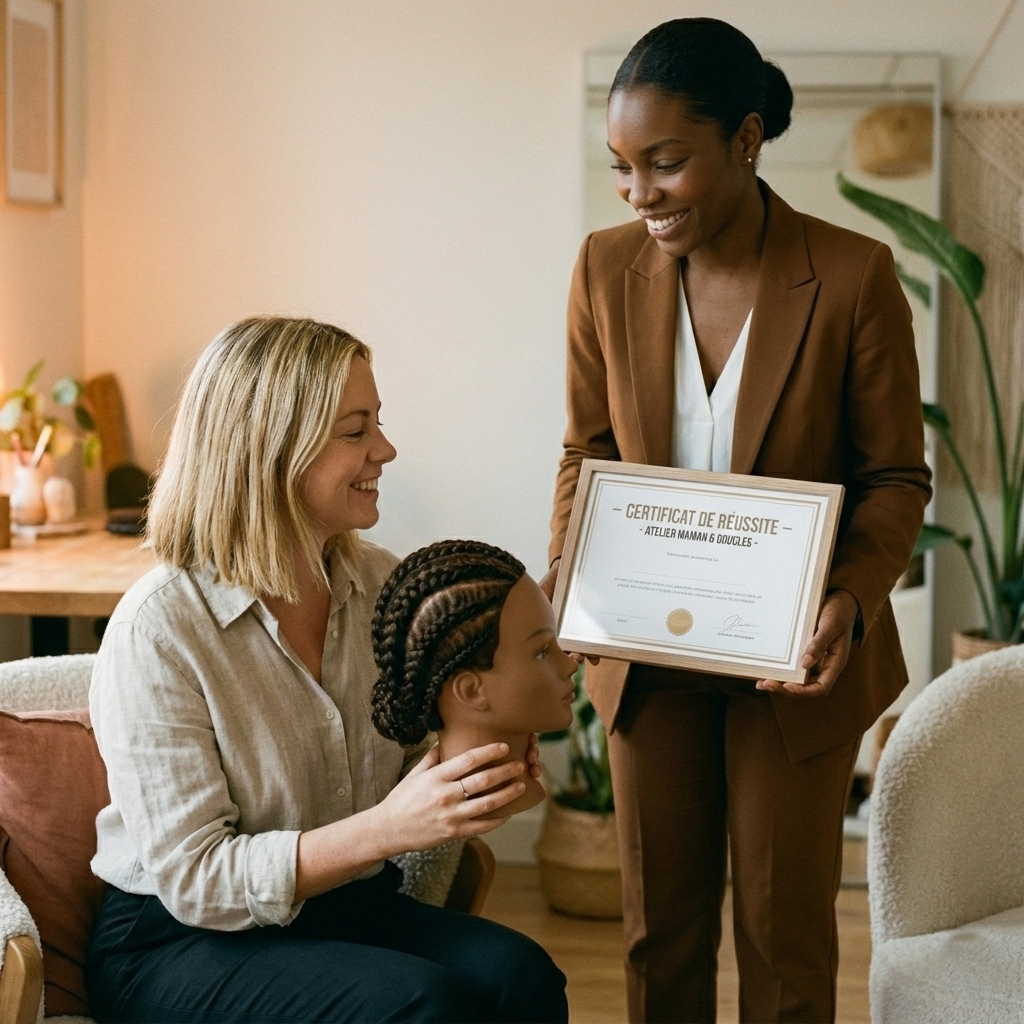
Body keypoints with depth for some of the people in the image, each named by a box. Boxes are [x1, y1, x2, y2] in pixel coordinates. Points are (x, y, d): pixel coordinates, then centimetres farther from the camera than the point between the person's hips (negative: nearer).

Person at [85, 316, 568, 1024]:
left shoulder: (384, 585, 1)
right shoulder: (158, 629, -17)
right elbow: (193, 880, -18)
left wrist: (479, 775, -11)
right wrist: (388, 827, -28)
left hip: (353, 909, 6)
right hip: (181, 941, -5)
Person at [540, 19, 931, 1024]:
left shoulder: (852, 276, -16)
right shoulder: (607, 268, -6)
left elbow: (896, 477, -8)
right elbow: (586, 451, 4)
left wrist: (850, 601, -25)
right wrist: (563, 583, -13)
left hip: (796, 661, -2)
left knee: (783, 930, 10)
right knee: (658, 923, 15)